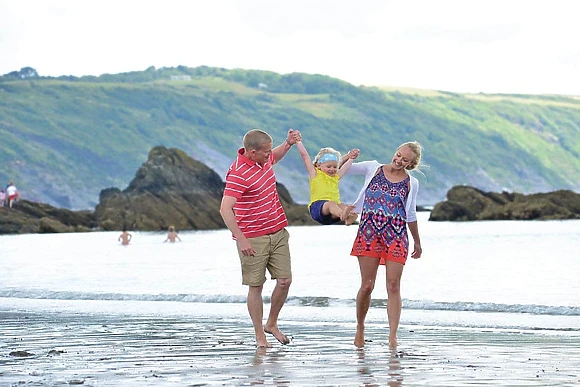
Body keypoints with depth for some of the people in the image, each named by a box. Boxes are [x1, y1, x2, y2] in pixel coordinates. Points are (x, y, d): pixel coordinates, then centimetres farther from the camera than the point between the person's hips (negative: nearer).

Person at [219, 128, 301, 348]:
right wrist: (241, 239, -29)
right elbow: (225, 209, -26)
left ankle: (272, 324, 24)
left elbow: (275, 157, 34)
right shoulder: (239, 173, -21)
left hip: (278, 232, 7)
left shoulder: (264, 159, 6)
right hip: (253, 239, -7)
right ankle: (259, 336, 10)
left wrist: (289, 143, 17)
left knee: (284, 280, 4)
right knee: (256, 286, 0)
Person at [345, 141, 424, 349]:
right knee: (367, 286, 0)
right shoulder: (373, 168, 8)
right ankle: (360, 328, 18)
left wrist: (417, 242, 24)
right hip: (369, 234, 0)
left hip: (396, 237, 0)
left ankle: (393, 335, -11)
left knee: (393, 286, -7)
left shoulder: (411, 183, 10)